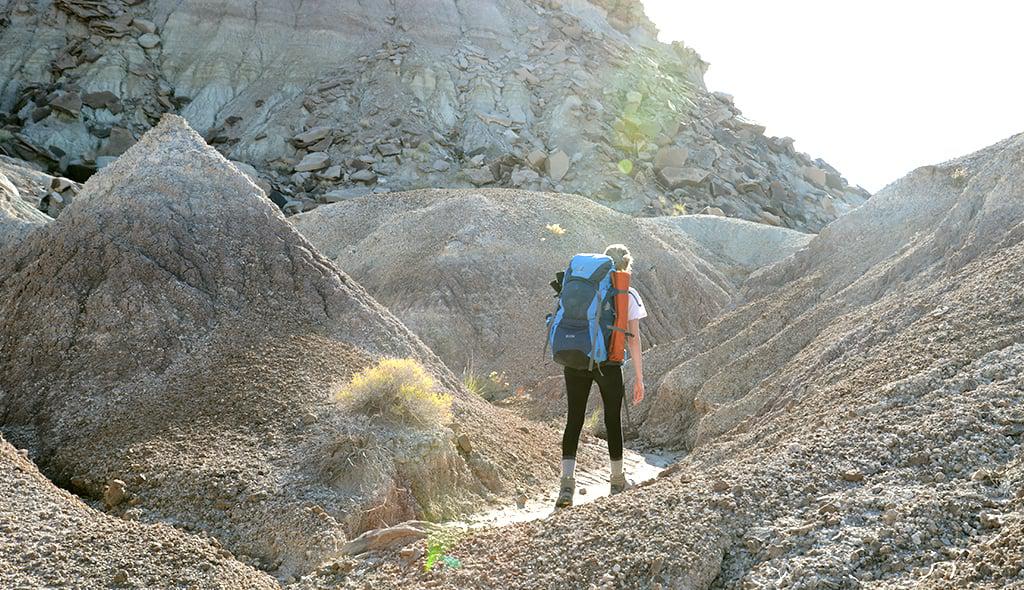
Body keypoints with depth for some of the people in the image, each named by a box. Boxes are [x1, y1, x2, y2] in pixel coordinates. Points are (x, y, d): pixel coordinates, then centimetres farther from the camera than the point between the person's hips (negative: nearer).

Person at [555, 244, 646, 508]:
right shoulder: (629, 295, 1)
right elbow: (633, 339, -2)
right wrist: (639, 379, 1)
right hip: (608, 364, -2)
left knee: (574, 420, 6)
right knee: (613, 420, 14)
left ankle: (567, 483, -8)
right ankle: (617, 480, 30)